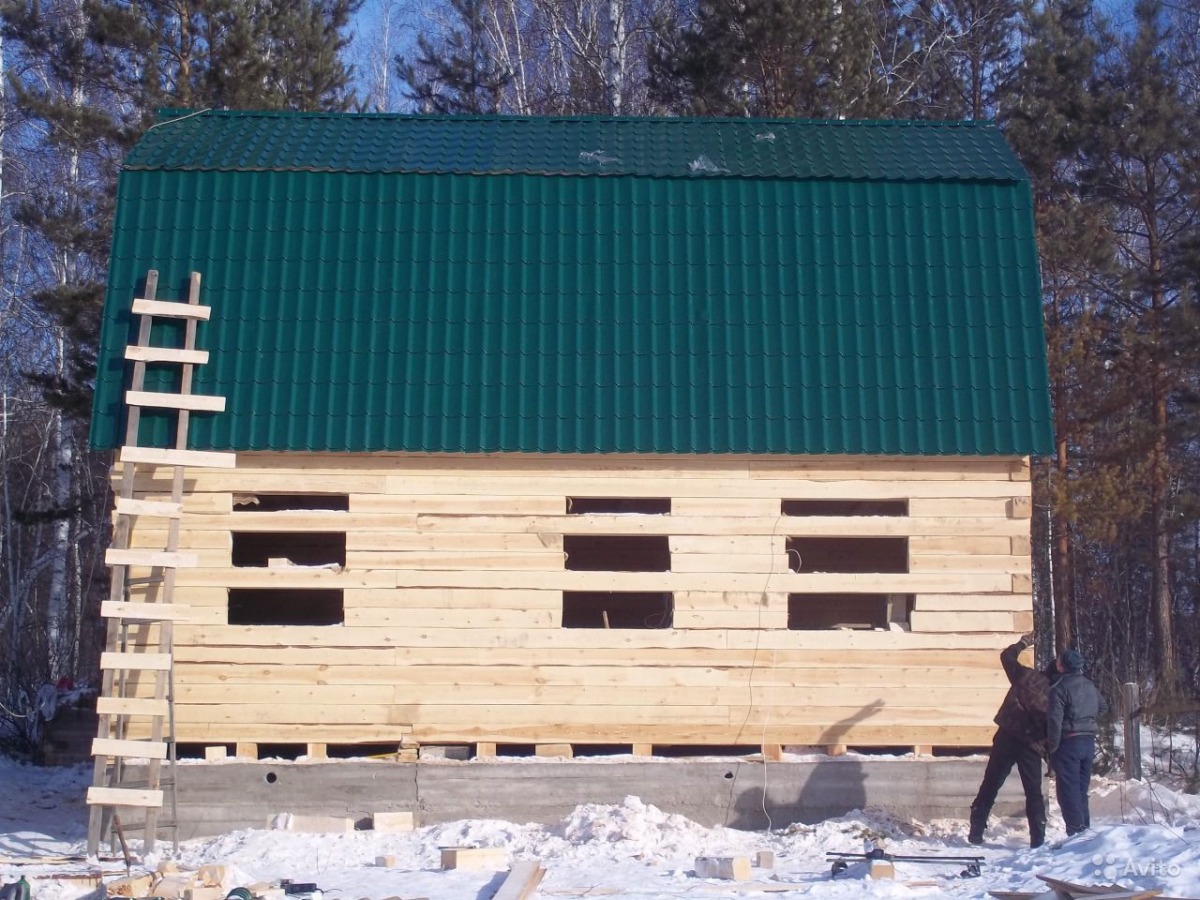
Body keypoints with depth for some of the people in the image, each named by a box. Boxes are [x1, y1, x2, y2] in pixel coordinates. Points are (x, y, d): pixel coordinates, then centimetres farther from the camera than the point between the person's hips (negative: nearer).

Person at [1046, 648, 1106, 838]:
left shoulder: (1059, 688, -15)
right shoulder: (1090, 686, 10)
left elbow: (1054, 720, -20)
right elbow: (1103, 707, 26)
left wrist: (1052, 746, -12)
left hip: (1069, 743, -8)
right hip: (1089, 741, 8)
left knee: (1068, 791, -3)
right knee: (1081, 790, 17)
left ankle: (1076, 832, -6)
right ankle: (1085, 828, 20)